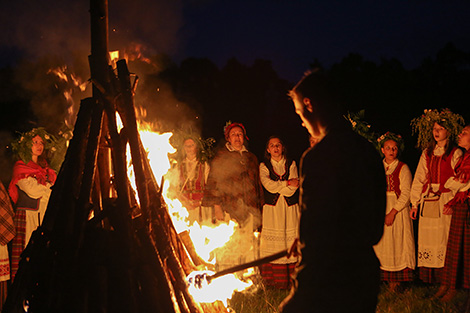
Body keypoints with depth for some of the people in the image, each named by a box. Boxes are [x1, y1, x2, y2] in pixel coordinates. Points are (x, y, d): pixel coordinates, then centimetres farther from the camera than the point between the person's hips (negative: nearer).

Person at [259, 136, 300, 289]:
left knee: (291, 242, -5)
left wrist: (276, 186, -8)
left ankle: (291, 280, -2)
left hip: (290, 209, 1)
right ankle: (273, 281, -2)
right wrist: (287, 183, -8)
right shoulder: (264, 166, 8)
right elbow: (268, 185, -10)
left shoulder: (291, 164, 10)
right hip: (272, 209, -1)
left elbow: (292, 190, -2)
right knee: (273, 244, -5)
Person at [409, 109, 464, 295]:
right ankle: (429, 280, 6)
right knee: (427, 240, 2)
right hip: (428, 201, 5)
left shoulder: (455, 154, 0)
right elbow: (419, 178, 15)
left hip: (446, 202, -5)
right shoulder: (427, 153, 15)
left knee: (444, 240, -8)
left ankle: (445, 283, -7)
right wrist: (415, 203, 9)